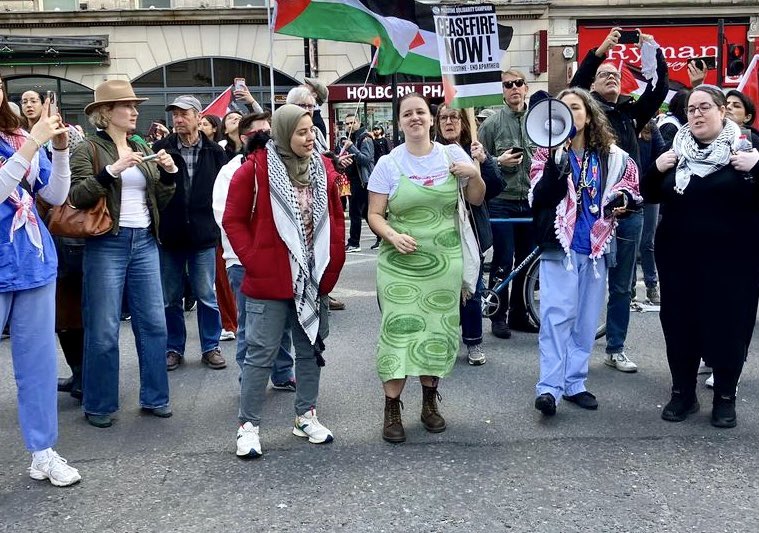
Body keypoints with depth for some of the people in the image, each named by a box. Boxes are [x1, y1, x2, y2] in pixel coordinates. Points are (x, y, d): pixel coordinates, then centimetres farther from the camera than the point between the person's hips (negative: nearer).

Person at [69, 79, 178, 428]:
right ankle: (99, 405, 12)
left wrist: (169, 173, -1)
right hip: (107, 244, -5)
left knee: (154, 323, 7)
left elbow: (159, 201, 16)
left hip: (144, 242, 5)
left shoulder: (142, 150, 15)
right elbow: (77, 196, -12)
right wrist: (113, 169, -22)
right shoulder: (88, 150, -2)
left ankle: (154, 397, 19)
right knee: (103, 330, -1)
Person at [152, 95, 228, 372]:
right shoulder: (160, 148, -1)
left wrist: (216, 223, 1)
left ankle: (211, 347, 21)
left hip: (203, 234, 0)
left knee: (206, 295, 7)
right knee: (170, 297, 10)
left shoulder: (214, 151, 1)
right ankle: (174, 348, 24)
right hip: (169, 234, 1)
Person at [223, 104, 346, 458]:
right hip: (270, 282, -5)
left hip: (314, 280, 6)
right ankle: (248, 425, 13)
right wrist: (253, 261, -12)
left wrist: (333, 264, 4)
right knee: (261, 353, 1)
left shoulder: (321, 169, 6)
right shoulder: (255, 169, -9)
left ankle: (306, 416, 28)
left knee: (311, 348, 14)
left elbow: (336, 219, 12)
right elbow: (233, 220, -6)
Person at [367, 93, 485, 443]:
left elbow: (477, 200, 11)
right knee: (400, 331, -6)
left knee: (437, 331, 9)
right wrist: (392, 235, -21)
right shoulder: (388, 164, -2)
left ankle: (429, 401, 26)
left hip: (444, 261, 2)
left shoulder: (452, 155, 4)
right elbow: (374, 214, -2)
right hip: (400, 263, -2)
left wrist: (474, 174, -9)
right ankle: (392, 410, 2)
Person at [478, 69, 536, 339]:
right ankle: (498, 316, 11)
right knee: (503, 261, -1)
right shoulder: (492, 123, 0)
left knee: (527, 262, 10)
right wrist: (499, 162, -15)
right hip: (501, 202, -3)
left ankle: (518, 314, 22)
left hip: (532, 202, 3)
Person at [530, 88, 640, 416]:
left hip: (596, 247, 4)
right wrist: (556, 166, -28)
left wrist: (623, 199, -3)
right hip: (559, 246, -4)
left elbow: (631, 184, 20)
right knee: (556, 315, -10)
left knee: (586, 319, 9)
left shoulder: (611, 156, 6)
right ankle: (549, 387, -9)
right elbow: (538, 199, -14)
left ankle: (574, 383, 20)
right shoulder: (548, 154, -2)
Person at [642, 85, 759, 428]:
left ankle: (725, 397, 19)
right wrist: (656, 170, -8)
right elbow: (651, 196, 10)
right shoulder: (675, 149, 8)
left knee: (728, 324, 3)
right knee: (679, 322, 7)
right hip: (679, 256, 3)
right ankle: (682, 393, 22)